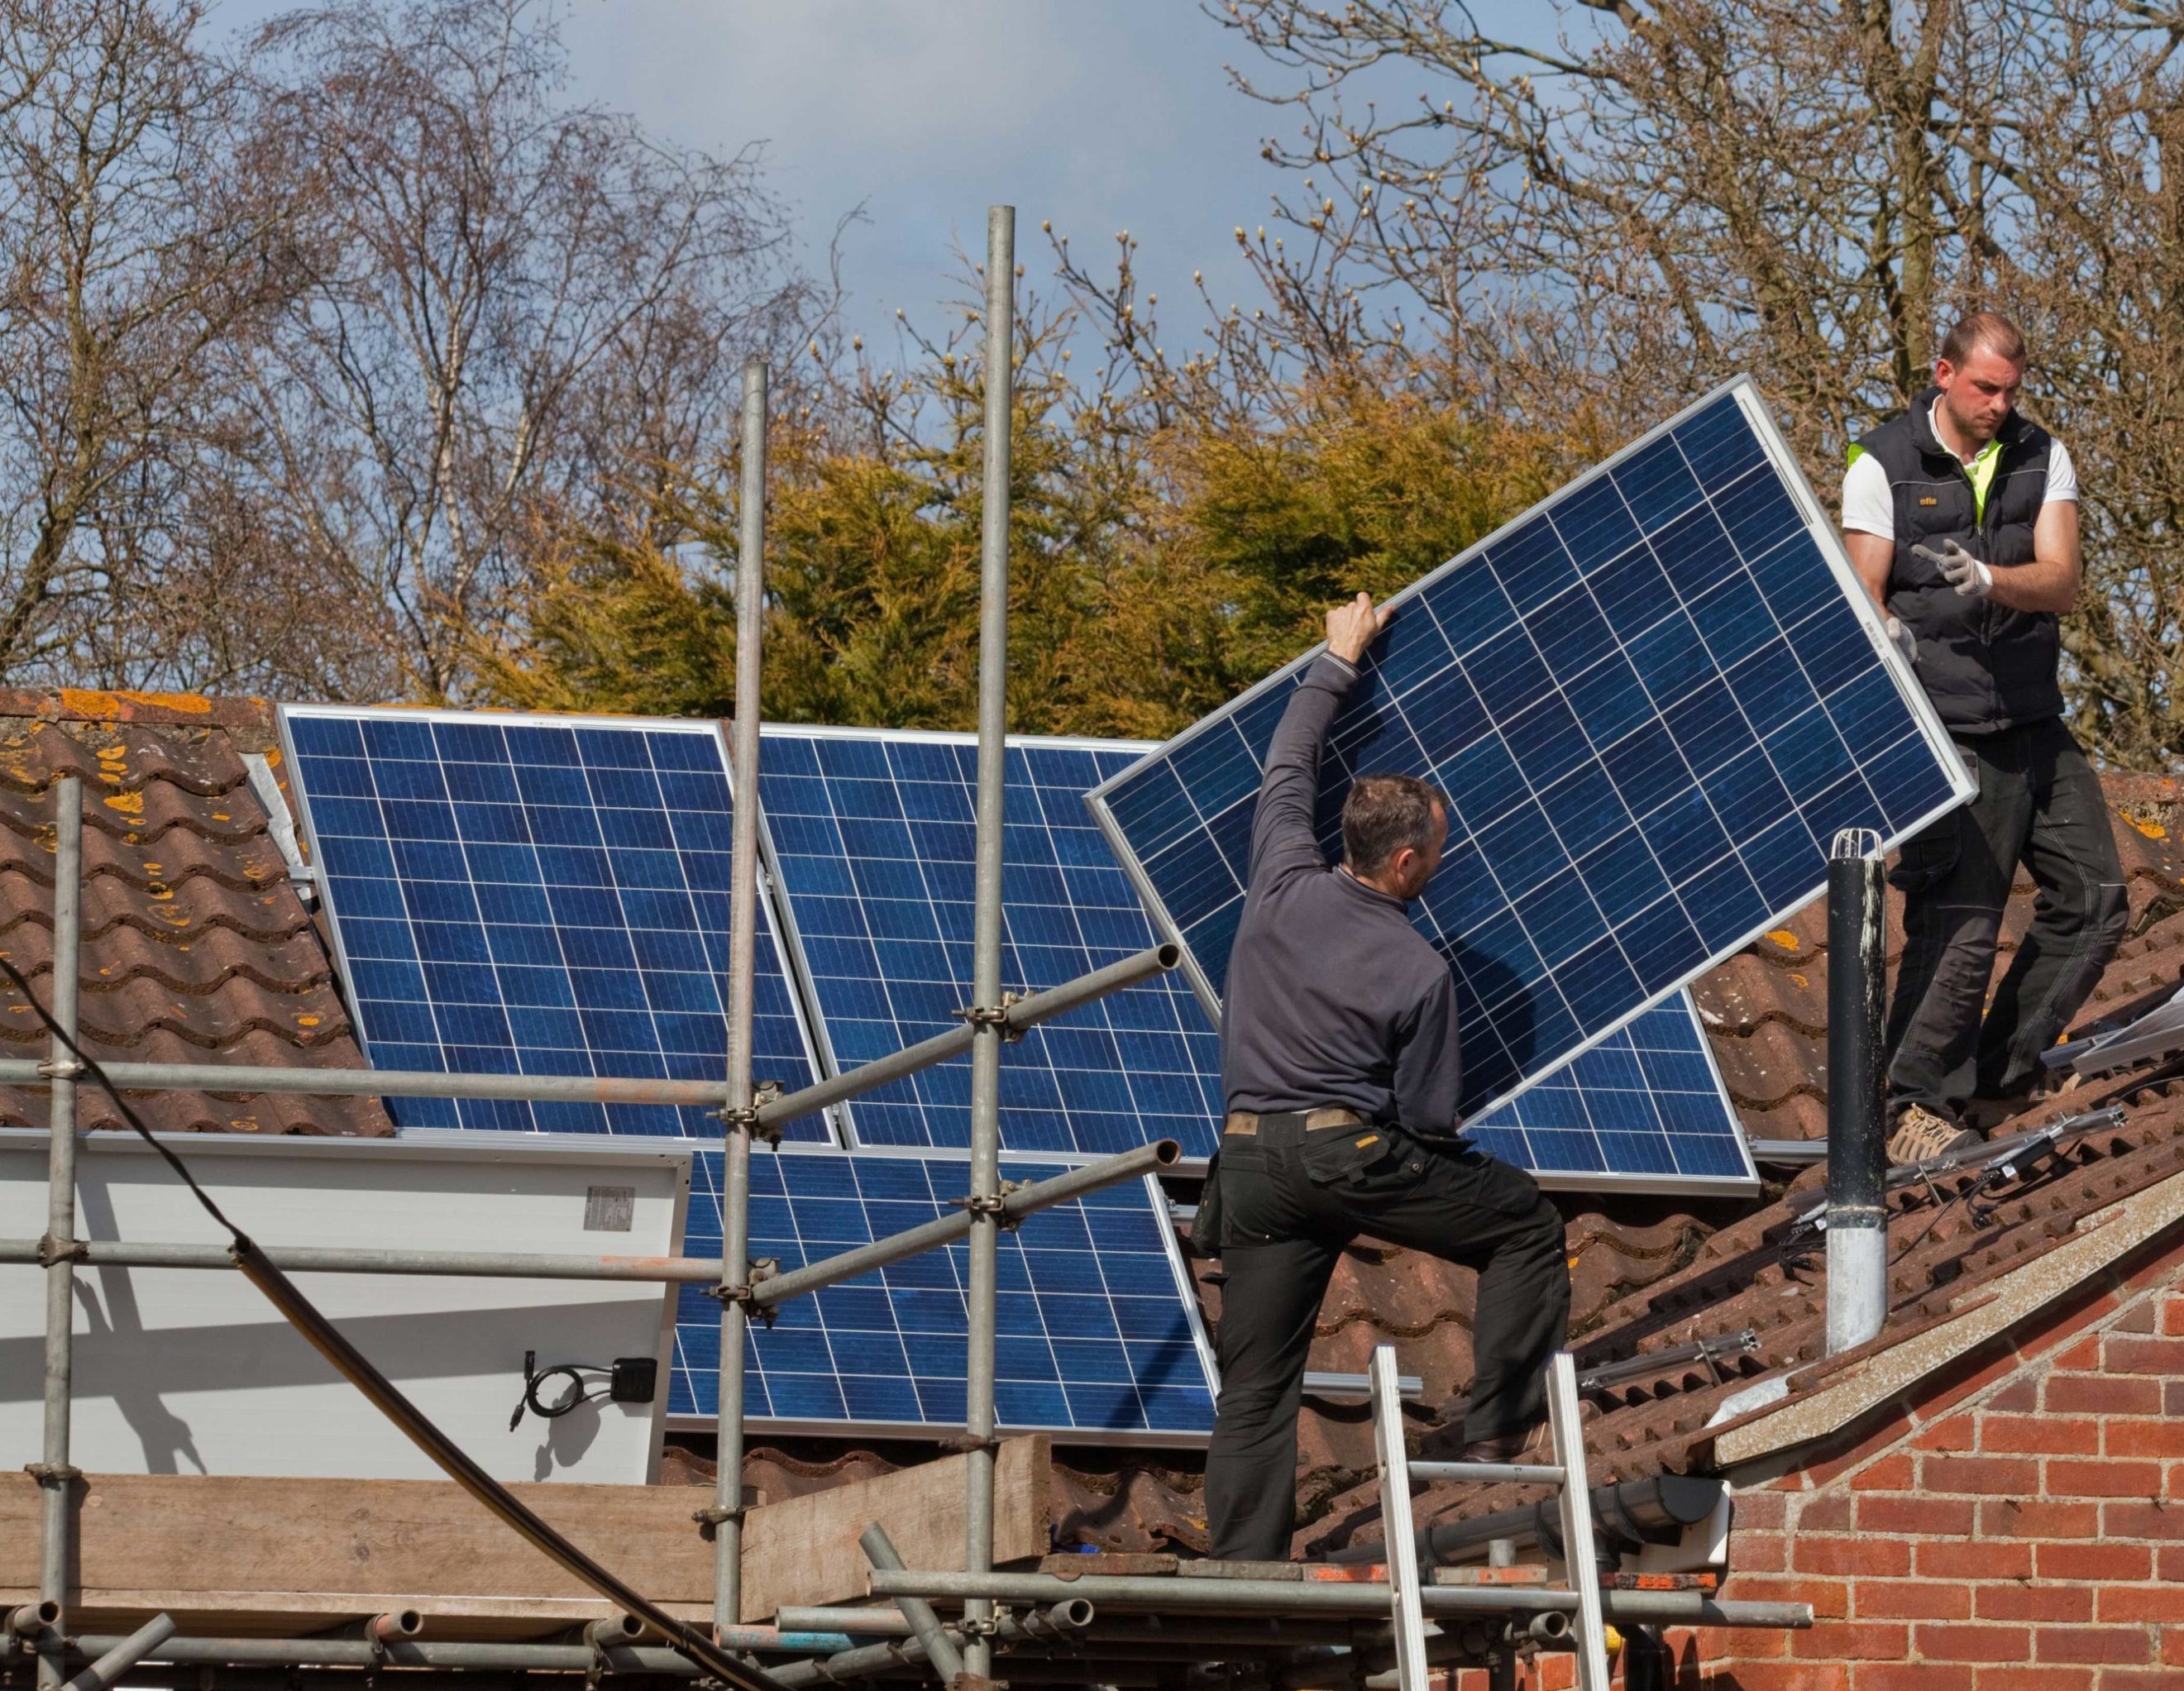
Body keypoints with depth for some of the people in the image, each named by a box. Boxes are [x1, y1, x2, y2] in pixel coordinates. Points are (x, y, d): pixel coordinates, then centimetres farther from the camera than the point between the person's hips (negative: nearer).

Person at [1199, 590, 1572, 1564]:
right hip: (1354, 1154, -5)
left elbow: (1286, 771, 20)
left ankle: (1240, 1575, 0)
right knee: (1526, 1224, 14)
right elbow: (1428, 1120, -4)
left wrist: (1336, 664, 32)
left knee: (1255, 1384, 5)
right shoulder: (1418, 973, -8)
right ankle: (1498, 1429, 8)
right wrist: (1472, 1182, 18)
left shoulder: (1285, 887, 1)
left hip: (1252, 1166, 5)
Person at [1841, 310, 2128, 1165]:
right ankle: (1921, 1102, 2)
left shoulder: (2042, 458, 5)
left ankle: (2003, 1071, 18)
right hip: (1947, 736, -6)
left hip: (2035, 723, 6)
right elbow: (1862, 597, -9)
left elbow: (2060, 581, -7)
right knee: (1959, 925, -11)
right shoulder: (1883, 467, -5)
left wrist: (1989, 580, -28)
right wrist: (1886, 634, -33)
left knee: (2093, 899, 6)